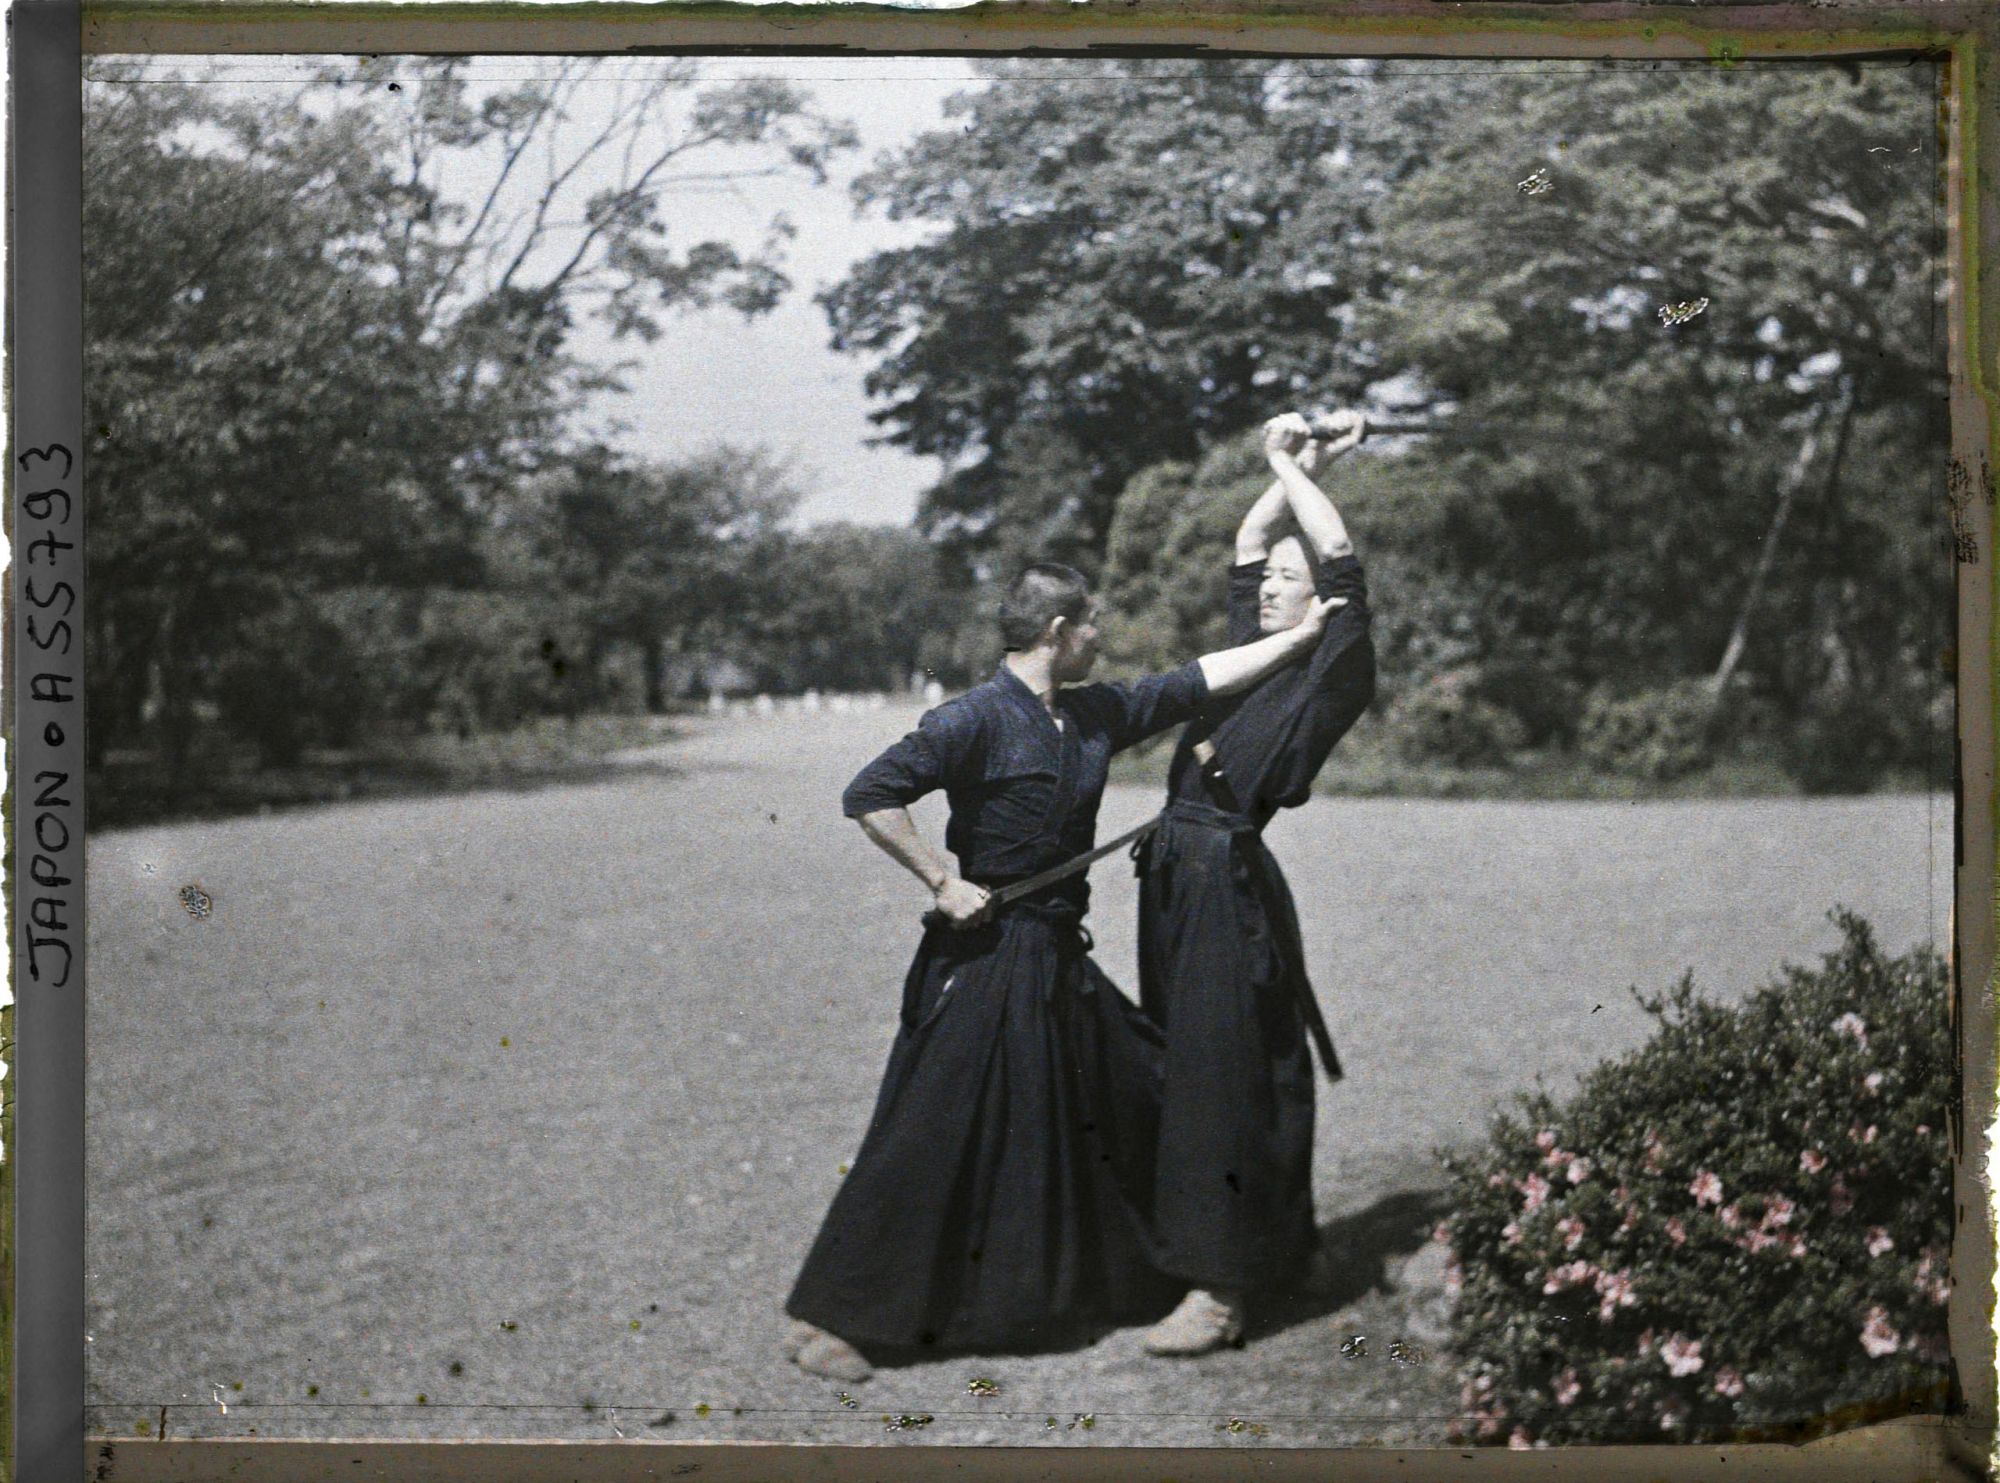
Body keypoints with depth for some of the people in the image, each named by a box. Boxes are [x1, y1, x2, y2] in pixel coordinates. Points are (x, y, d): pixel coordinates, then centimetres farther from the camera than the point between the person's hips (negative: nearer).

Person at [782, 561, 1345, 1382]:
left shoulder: (1096, 715, 10)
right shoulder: (976, 718, -15)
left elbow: (1197, 682, 19)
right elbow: (869, 796, -20)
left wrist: (1299, 635, 22)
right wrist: (942, 884, -19)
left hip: (1060, 960, 8)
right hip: (984, 957, -8)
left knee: (1130, 1105, 16)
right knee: (932, 1139, -9)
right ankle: (821, 1320, -2)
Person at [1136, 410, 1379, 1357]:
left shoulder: (1335, 670, -3)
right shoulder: (1252, 650, 15)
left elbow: (1339, 559, -11)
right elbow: (1246, 546, 27)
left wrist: (1291, 468, 0)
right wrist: (1290, 468, 22)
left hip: (1229, 879, -8)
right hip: (1176, 875, 8)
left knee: (1221, 1075, -9)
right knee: (1188, 1063, 13)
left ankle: (1217, 1292, -7)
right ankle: (1285, 1245, 26)